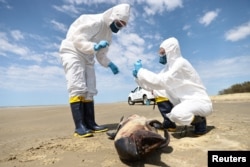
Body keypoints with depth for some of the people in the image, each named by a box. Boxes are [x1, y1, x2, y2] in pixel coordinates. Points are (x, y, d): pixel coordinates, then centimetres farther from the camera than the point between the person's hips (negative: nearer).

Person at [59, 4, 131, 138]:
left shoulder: (108, 32, 10)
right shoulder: (94, 21, -15)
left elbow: (101, 55, 11)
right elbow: (77, 40, -22)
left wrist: (110, 64, -6)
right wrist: (95, 46, -36)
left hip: (87, 58, 9)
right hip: (72, 53, -8)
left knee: (89, 91, 1)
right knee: (78, 89, -19)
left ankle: (90, 124, 5)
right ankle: (79, 126, -17)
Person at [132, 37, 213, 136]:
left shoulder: (180, 63, -19)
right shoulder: (170, 65, 7)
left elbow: (161, 81, -28)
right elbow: (158, 81, 3)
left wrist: (141, 71, -21)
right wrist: (139, 76, -7)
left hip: (200, 101, -9)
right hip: (186, 100, 9)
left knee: (176, 114, -37)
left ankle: (200, 121, -3)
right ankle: (169, 123, 9)